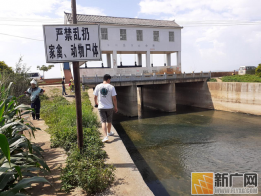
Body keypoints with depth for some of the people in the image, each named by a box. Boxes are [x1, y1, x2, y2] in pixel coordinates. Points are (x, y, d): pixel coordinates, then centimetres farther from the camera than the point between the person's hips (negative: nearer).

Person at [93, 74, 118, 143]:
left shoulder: (98, 86, -3)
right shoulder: (111, 87, -10)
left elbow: (95, 97, 4)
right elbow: (114, 98, -11)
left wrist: (96, 103, 24)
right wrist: (116, 107, 1)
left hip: (101, 107, 1)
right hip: (109, 107, 0)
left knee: (103, 122, 2)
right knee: (109, 121, 18)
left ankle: (106, 136, -8)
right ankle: (109, 133, 38)